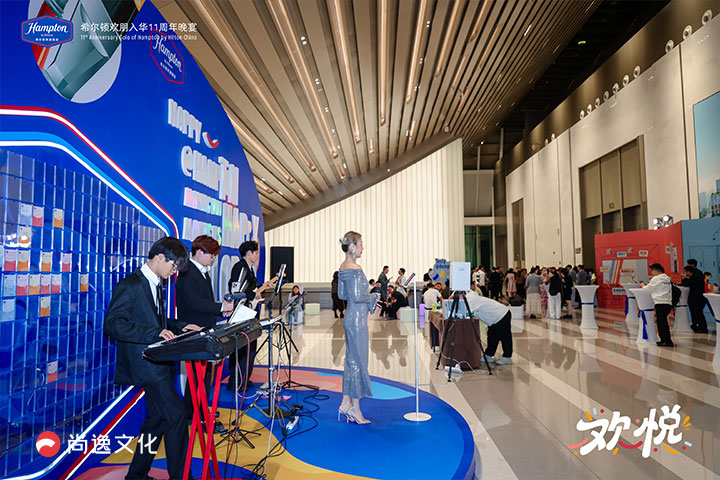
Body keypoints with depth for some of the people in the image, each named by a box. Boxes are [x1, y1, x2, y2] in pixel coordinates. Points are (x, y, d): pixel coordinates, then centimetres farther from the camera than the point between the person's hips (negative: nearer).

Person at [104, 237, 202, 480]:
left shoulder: (155, 284, 14)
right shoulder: (130, 285, -15)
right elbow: (112, 324, -23)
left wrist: (180, 326, 7)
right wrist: (155, 333, -30)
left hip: (157, 363, 10)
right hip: (145, 365, -10)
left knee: (158, 418, 16)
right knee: (176, 415, -8)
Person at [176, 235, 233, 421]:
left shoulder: (203, 272, 16)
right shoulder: (187, 273, -15)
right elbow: (193, 301, -24)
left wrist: (222, 310, 6)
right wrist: (221, 307, -21)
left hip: (205, 331, 10)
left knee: (205, 372, 15)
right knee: (201, 373, -5)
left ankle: (193, 411, 27)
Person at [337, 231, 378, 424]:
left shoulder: (343, 266, 10)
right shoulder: (355, 268, -19)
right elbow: (358, 296, -23)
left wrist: (367, 299, 15)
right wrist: (373, 297, -6)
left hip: (350, 317, 9)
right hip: (357, 318, -9)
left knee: (351, 361, 15)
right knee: (358, 362, 1)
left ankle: (345, 404, 23)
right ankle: (355, 408, 12)